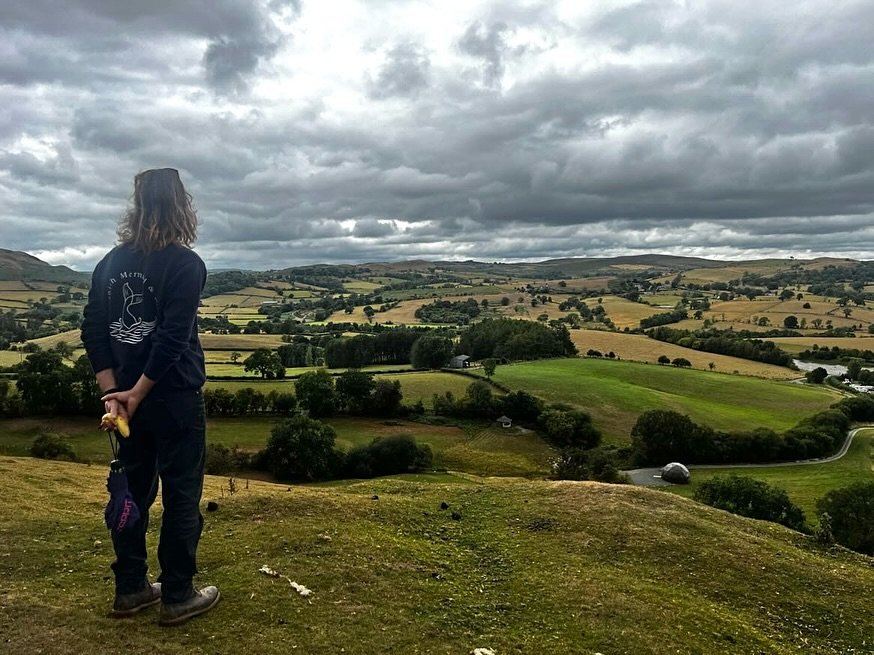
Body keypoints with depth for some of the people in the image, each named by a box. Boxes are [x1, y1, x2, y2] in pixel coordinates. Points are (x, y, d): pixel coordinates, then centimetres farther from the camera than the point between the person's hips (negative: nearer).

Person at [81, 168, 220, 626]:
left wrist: (113, 391, 0)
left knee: (132, 489, 16)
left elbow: (92, 330, 4)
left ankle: (130, 589, 27)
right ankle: (177, 597, 13)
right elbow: (173, 337, -20)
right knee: (181, 494, 4)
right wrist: (138, 393, -14)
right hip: (174, 397, -6)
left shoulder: (111, 262, 7)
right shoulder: (184, 263, -12)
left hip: (125, 395, 6)